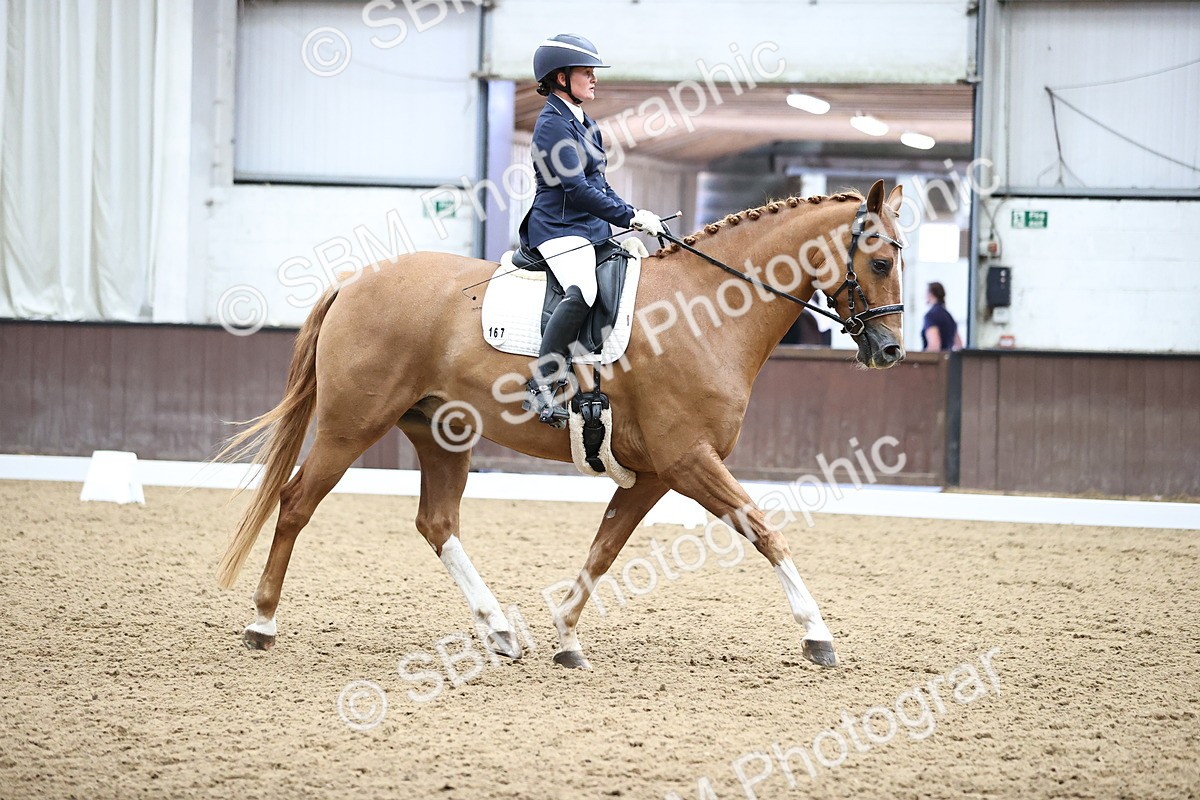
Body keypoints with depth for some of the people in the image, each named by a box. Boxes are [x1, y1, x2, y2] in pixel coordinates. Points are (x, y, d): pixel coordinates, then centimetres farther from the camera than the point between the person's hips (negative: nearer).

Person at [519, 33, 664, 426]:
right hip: (560, 228, -10)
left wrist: (629, 229, 11)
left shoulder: (585, 124, 19)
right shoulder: (553, 124, -11)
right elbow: (577, 189, -19)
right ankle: (541, 385, -35)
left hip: (593, 228, 10)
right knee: (582, 290, -35)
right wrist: (631, 216, -17)